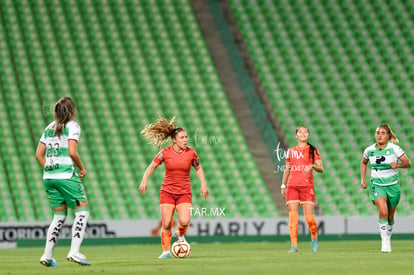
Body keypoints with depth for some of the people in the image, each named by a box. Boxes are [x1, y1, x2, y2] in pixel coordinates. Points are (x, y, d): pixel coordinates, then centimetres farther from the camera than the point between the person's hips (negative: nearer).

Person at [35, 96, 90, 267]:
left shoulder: (49, 128, 14)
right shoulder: (72, 126, -4)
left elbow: (39, 154, 12)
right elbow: (72, 152, -15)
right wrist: (82, 168, -1)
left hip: (49, 177, 7)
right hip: (66, 176, -7)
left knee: (59, 216, 14)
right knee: (82, 211, 1)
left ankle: (47, 256, 8)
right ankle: (74, 252, -12)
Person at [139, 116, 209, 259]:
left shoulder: (191, 153, -4)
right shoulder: (165, 153, -7)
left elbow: (198, 168, 11)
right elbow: (152, 166, 4)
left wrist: (203, 185, 4)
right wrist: (144, 181, -7)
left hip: (184, 193, 0)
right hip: (167, 192, 0)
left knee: (184, 222, -17)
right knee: (166, 224, -3)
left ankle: (180, 234, 19)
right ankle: (166, 251, 14)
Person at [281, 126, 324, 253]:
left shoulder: (313, 150, 6)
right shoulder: (291, 151, 14)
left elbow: (321, 169, 0)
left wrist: (312, 166, -20)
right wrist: (283, 185, 12)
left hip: (307, 186, -2)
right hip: (292, 186, 2)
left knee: (309, 217, -7)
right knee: (292, 216, -9)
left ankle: (314, 238, 20)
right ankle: (294, 245, -9)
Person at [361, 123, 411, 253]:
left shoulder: (394, 149, -10)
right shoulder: (369, 150, -2)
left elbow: (408, 163, -6)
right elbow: (363, 163, 19)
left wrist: (397, 165, -24)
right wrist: (363, 179, 11)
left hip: (392, 185, 0)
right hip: (377, 185, 0)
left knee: (390, 217, 9)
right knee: (383, 212, -23)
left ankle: (388, 239, 34)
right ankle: (384, 242, -17)